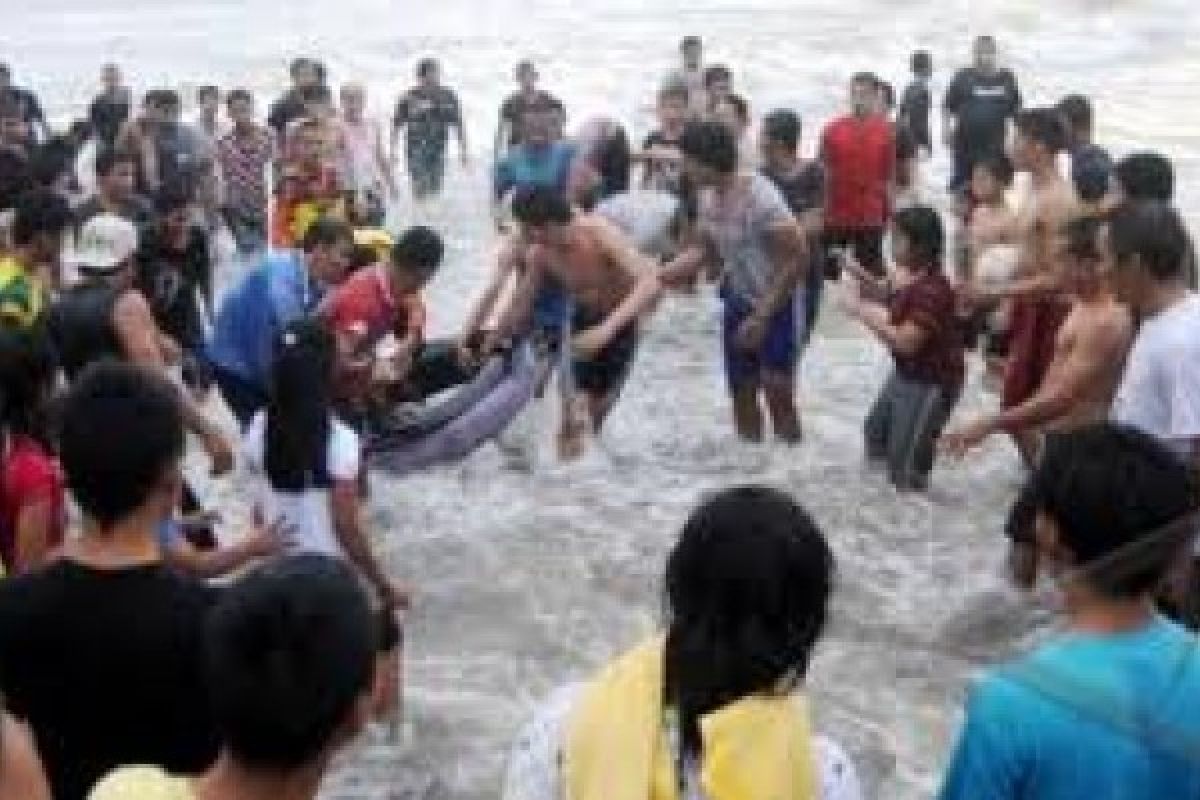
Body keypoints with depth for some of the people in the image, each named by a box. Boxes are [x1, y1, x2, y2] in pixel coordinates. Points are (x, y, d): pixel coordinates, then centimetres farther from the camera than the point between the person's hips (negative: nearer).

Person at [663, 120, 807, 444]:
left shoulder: (761, 198, -27)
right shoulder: (708, 198, -3)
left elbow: (796, 260, -24)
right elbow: (702, 249, 8)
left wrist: (762, 316, -23)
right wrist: (658, 275, -10)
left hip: (778, 305, -8)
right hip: (739, 301, 8)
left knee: (777, 392, -11)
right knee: (741, 393, 14)